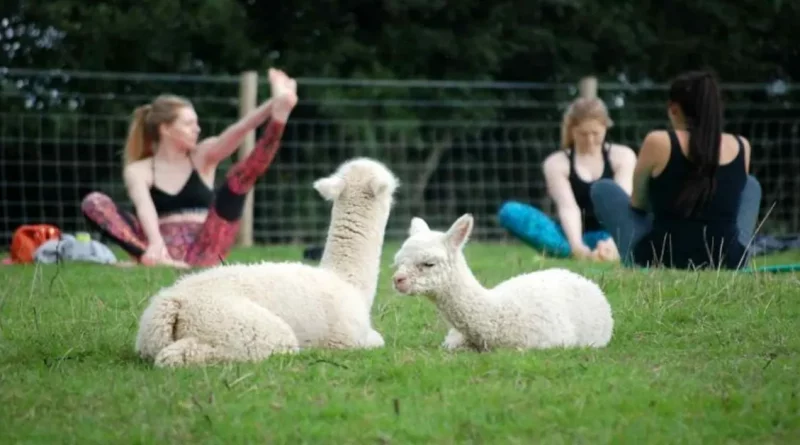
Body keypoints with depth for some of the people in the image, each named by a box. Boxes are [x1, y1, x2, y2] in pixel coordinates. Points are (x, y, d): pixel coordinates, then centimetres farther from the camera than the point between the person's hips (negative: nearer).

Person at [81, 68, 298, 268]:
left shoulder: (202, 157, 15)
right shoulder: (139, 171, 10)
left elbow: (236, 132, -5)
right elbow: (144, 208, -11)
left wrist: (272, 106, -26)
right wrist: (155, 244, -34)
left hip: (203, 250, 0)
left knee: (237, 177, -12)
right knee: (93, 203, -19)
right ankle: (156, 259, -41)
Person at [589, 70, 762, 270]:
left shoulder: (658, 142, -8)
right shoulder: (741, 147, 2)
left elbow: (638, 203, 7)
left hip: (659, 262, -3)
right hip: (726, 265, 3)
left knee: (602, 189, 21)